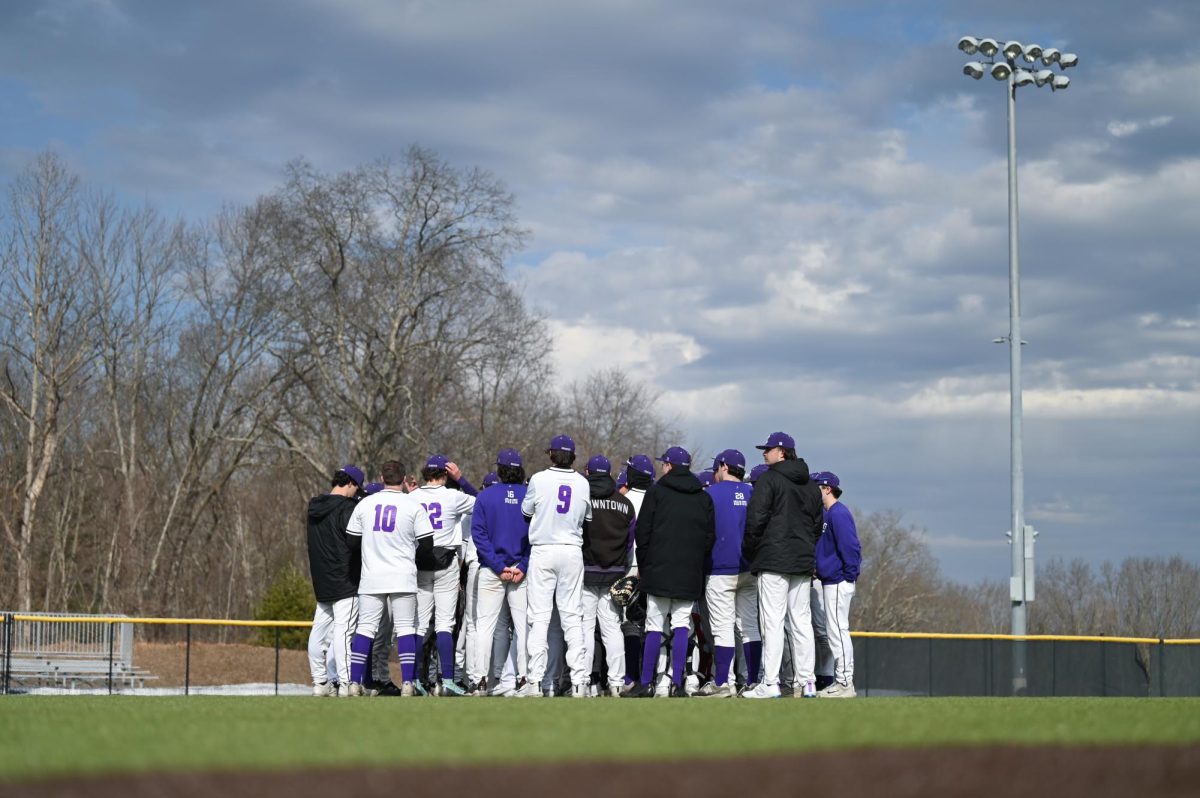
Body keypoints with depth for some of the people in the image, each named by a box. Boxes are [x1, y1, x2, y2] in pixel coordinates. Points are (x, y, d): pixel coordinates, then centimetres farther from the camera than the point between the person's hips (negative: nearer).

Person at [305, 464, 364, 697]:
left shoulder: (314, 506, 12)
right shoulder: (347, 507, -13)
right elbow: (355, 542, -20)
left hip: (321, 581, 8)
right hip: (345, 581, -8)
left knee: (319, 630, 10)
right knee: (343, 631, -10)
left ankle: (320, 682, 14)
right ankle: (346, 684, -13)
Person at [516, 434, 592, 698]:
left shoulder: (539, 479, -6)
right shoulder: (583, 483, 1)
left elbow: (526, 510, 8)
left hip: (543, 551, -2)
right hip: (572, 551, 2)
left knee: (539, 616, -1)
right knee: (572, 617, 5)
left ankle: (535, 681, -5)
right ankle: (579, 681, 1)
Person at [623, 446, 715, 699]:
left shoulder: (657, 491, 0)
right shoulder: (704, 498, 11)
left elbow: (643, 532, -1)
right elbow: (710, 536, 10)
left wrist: (642, 565, 8)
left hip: (659, 571, -3)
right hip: (690, 574, 3)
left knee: (654, 626, 0)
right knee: (681, 625, 3)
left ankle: (645, 683, -1)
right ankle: (677, 683, -5)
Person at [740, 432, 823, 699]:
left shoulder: (768, 479, -6)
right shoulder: (811, 486, 17)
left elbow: (756, 519, -12)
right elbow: (817, 524, 21)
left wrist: (749, 552, 0)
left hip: (774, 560, -7)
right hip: (804, 562, 7)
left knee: (772, 620, -8)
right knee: (801, 622, 8)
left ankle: (770, 684, -12)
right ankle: (806, 683, 7)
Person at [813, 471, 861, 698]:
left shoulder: (838, 513, -14)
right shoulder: (829, 513, 17)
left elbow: (850, 547, -20)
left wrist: (849, 575, -18)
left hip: (838, 583, -10)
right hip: (831, 582, 10)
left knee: (838, 631, -9)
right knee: (835, 631, 12)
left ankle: (845, 683, -8)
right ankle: (841, 680, 17)